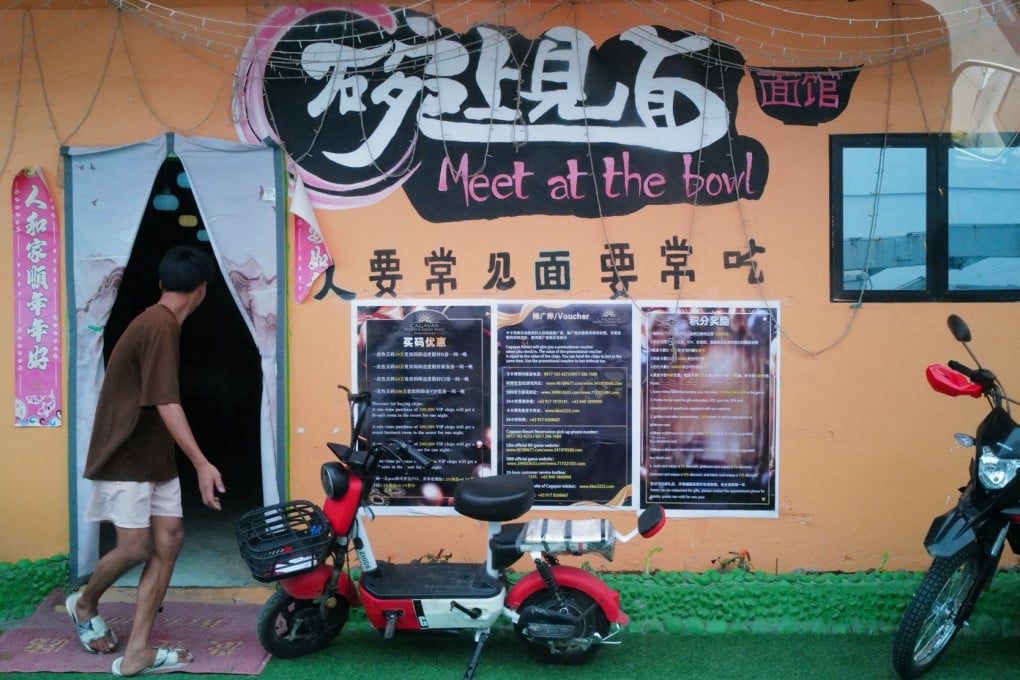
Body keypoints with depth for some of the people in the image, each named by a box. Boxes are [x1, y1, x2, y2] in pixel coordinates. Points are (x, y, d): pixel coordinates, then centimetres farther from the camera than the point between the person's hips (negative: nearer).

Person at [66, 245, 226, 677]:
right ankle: (84, 603, 25)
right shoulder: (161, 327, -20)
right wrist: (202, 464, -29)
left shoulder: (157, 322, 11)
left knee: (169, 540, 0)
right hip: (126, 456, -10)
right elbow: (166, 404, -26)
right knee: (136, 547, -7)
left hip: (153, 456, 10)